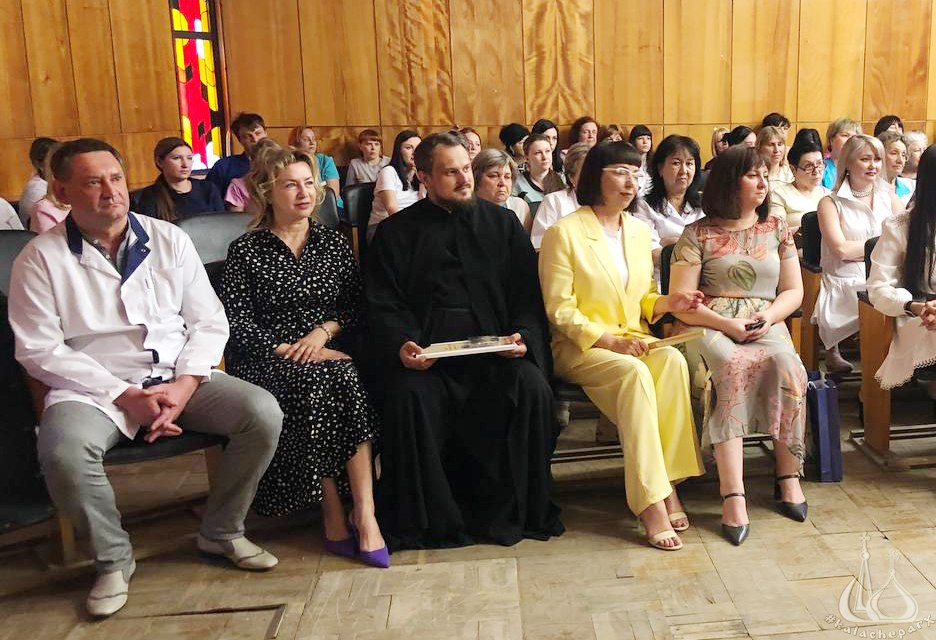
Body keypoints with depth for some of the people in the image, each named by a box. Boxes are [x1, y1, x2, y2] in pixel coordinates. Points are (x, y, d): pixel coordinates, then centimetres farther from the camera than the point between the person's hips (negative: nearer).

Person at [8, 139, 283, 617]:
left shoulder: (169, 239, 7)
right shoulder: (40, 259, -1)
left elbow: (209, 321, 6)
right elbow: (40, 349, -7)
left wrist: (184, 385, -11)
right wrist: (125, 396, -15)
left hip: (180, 379, 3)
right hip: (94, 388, -2)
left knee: (263, 413, -19)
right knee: (63, 453, -33)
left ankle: (221, 532, 4)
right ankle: (113, 558, -3)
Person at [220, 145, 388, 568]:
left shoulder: (333, 243, 15)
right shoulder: (246, 251, 5)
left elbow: (358, 307, 8)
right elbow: (235, 321, -4)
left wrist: (325, 330, -11)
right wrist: (288, 350, -15)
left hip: (330, 352, 2)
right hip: (266, 362, -2)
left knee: (345, 379, -32)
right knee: (318, 384, -34)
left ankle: (363, 512, -33)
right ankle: (335, 512, -24)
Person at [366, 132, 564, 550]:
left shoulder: (502, 224, 18)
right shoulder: (396, 233, 14)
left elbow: (528, 293, 11)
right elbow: (382, 306, 6)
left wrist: (523, 335, -9)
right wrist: (401, 344, -15)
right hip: (424, 352, -1)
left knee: (532, 387, -27)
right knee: (408, 395, -31)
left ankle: (510, 512, -9)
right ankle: (427, 522, -11)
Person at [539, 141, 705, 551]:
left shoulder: (640, 232, 15)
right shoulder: (564, 233, -5)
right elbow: (559, 309, -9)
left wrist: (667, 303, -1)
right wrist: (609, 341, -19)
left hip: (633, 340, 5)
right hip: (578, 347, -5)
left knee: (673, 361, -28)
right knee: (634, 373, -34)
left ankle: (666, 482, -27)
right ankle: (651, 503, -33)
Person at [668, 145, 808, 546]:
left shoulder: (777, 229, 19)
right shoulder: (698, 234, 7)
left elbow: (793, 291, 16)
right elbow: (680, 300, 0)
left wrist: (769, 316, -5)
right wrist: (726, 323, -12)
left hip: (766, 327, 3)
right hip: (707, 327, -3)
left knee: (787, 363, -31)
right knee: (732, 368, -36)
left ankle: (788, 475, -20)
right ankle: (733, 495, -40)